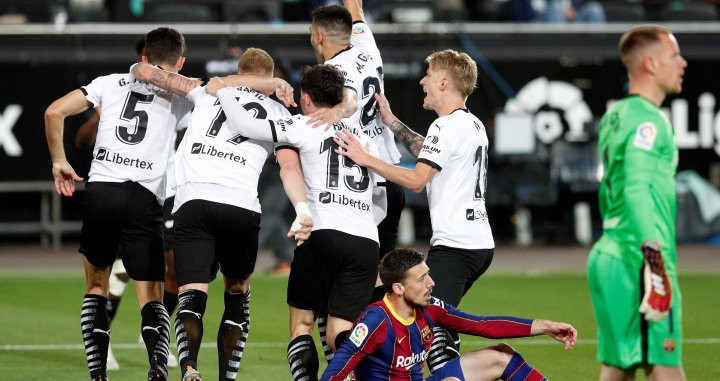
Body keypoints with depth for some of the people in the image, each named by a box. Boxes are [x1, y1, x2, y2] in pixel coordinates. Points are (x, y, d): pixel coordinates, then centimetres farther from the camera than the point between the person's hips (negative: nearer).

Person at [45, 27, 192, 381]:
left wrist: (59, 161, 17)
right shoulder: (181, 97, 10)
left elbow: (54, 112, 8)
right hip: (144, 199, -1)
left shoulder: (111, 83, 14)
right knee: (151, 299, 2)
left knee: (96, 288, 20)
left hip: (100, 189, 1)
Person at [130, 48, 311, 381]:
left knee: (191, 296, -4)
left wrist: (141, 70, 42)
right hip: (241, 206, 0)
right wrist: (302, 210, -10)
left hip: (193, 200, 0)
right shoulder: (278, 113, 19)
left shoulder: (209, 90, 22)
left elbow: (144, 72, 20)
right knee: (237, 293, 22)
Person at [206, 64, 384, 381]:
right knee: (339, 333, 3)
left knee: (301, 322, 8)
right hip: (367, 243, 4)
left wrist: (221, 91, 17)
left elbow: (245, 126, 2)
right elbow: (381, 204, 28)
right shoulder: (366, 140, 24)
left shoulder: (306, 127, 6)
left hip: (323, 235, -4)